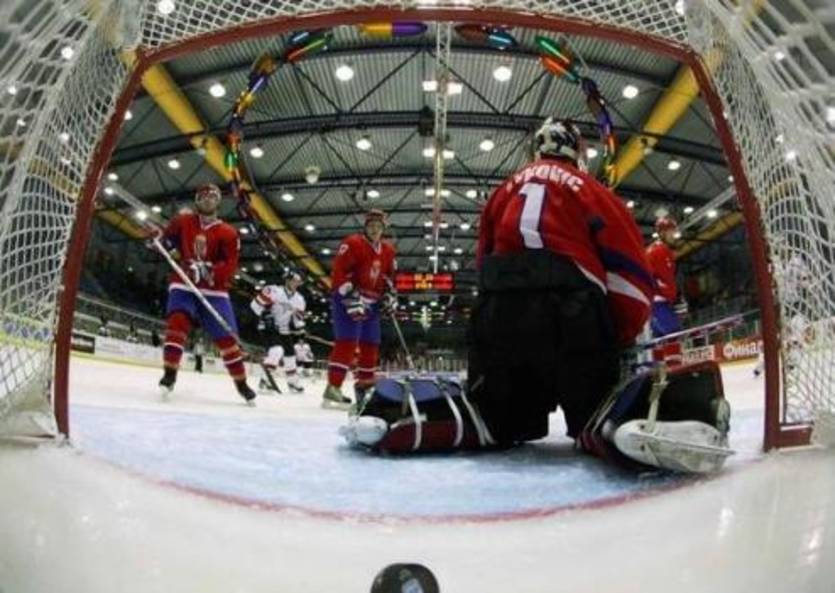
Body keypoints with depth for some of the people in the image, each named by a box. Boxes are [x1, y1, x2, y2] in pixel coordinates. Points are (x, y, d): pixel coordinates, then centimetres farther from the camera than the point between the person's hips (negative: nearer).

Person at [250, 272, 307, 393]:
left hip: (285, 331, 7)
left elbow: (299, 318, 7)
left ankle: (293, 381, 31)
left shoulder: (299, 300, 4)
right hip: (269, 328, -7)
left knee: (290, 353, 13)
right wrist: (266, 315, -23)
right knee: (277, 350, -28)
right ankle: (266, 379, -25)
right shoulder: (272, 291, -15)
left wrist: (298, 325, -14)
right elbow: (255, 304, -14)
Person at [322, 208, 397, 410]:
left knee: (371, 344, 11)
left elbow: (389, 275, 24)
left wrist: (389, 294, 7)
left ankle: (365, 386, 26)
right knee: (347, 342, -17)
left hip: (370, 303, 8)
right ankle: (333, 389, -18)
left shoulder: (388, 250, 11)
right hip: (346, 299, -8)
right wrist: (352, 299, -24)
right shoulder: (353, 243, -12)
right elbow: (338, 273, -18)